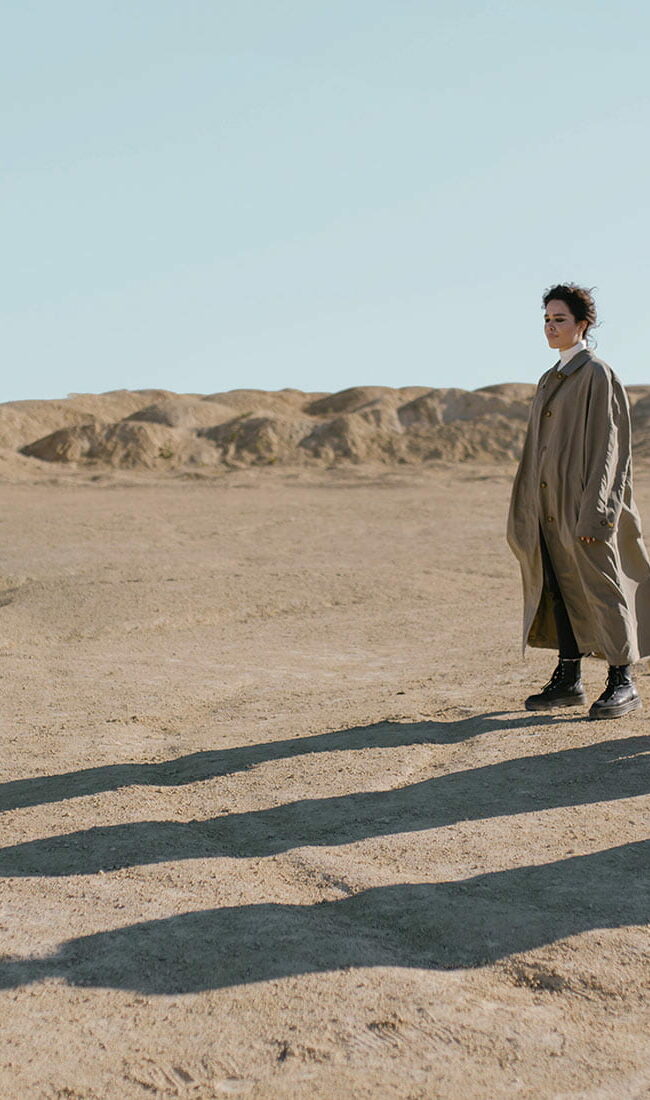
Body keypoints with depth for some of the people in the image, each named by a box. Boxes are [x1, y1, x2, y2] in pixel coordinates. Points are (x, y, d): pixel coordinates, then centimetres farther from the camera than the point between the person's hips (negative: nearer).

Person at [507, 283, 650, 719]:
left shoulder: (597, 375, -9)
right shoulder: (552, 379, 16)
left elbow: (606, 446, -14)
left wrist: (593, 514, -20)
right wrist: (529, 511, 14)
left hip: (585, 503, -8)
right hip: (552, 504, 8)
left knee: (600, 588, -3)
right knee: (560, 587, 9)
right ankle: (569, 680, 17)